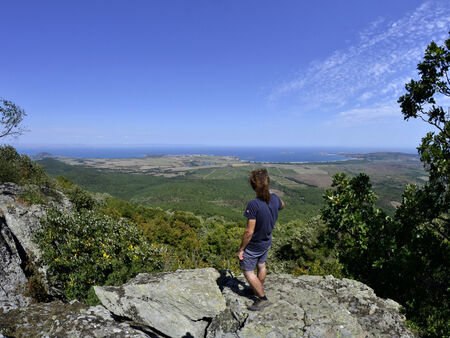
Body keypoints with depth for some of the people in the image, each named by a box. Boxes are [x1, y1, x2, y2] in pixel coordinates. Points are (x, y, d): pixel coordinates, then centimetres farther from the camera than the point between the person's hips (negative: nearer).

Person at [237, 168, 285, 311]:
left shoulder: (254, 204, -33)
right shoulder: (274, 198, -12)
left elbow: (249, 232, -28)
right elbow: (282, 205, 15)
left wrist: (241, 249, -16)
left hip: (253, 245, -7)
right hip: (267, 242, 7)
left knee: (248, 271, 13)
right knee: (261, 266, 27)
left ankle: (263, 298, 23)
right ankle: (258, 290, 49)